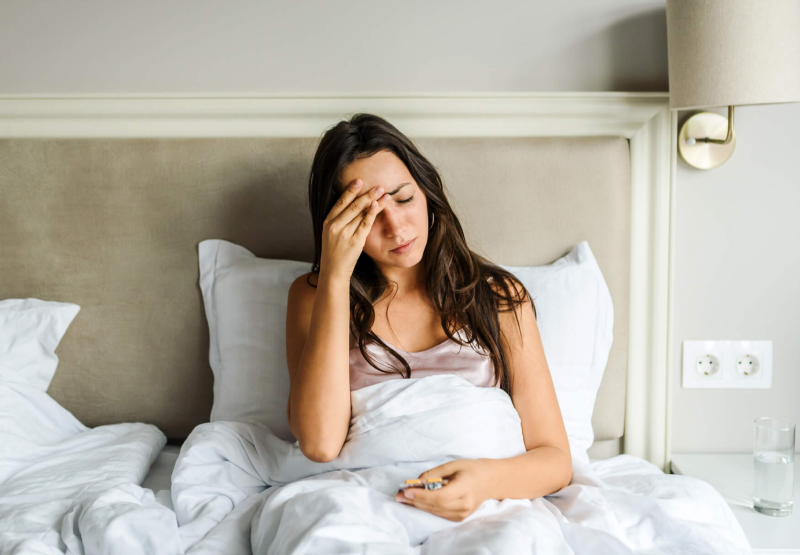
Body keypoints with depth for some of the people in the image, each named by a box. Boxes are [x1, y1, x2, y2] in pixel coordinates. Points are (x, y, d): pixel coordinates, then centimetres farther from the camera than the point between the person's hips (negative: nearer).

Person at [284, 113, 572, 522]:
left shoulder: (499, 297, 10)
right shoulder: (314, 296, 10)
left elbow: (555, 460, 6)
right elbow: (320, 443, -10)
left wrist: (488, 479, -20)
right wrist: (335, 274, -9)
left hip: (483, 517, -1)